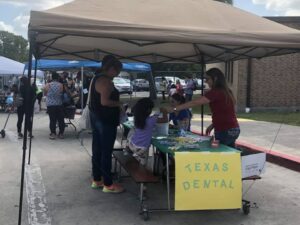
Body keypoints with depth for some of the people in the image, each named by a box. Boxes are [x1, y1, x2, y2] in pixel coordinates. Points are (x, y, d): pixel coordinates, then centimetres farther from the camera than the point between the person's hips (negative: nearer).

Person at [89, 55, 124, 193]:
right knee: (106, 152, -4)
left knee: (97, 150, 14)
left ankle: (96, 180, 23)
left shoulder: (97, 78, 14)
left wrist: (116, 104, 16)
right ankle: (108, 184, 3)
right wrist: (119, 103, -13)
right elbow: (104, 101, -28)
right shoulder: (105, 81, -18)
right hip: (105, 121, -10)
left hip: (97, 119, 10)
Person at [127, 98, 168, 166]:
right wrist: (164, 112, 6)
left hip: (132, 143, 6)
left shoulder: (138, 118, -3)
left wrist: (154, 117, 20)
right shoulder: (150, 120, -21)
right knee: (142, 164, 10)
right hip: (141, 148, -6)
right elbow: (165, 120, -11)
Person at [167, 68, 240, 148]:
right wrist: (212, 125, 17)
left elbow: (195, 102, -20)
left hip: (224, 131, -9)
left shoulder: (215, 92, -16)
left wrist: (174, 109, -18)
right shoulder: (226, 91, 12)